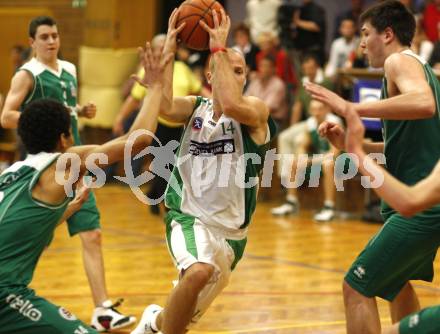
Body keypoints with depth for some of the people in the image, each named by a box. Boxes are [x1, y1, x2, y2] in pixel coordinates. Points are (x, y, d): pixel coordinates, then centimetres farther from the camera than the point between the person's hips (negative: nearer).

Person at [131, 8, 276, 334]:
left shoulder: (256, 110, -7)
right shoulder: (196, 107, 3)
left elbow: (231, 105, -30)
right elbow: (163, 106, -19)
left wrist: (219, 48, -26)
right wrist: (169, 49, -17)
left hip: (230, 232, 1)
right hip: (189, 218, -1)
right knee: (199, 271, -36)